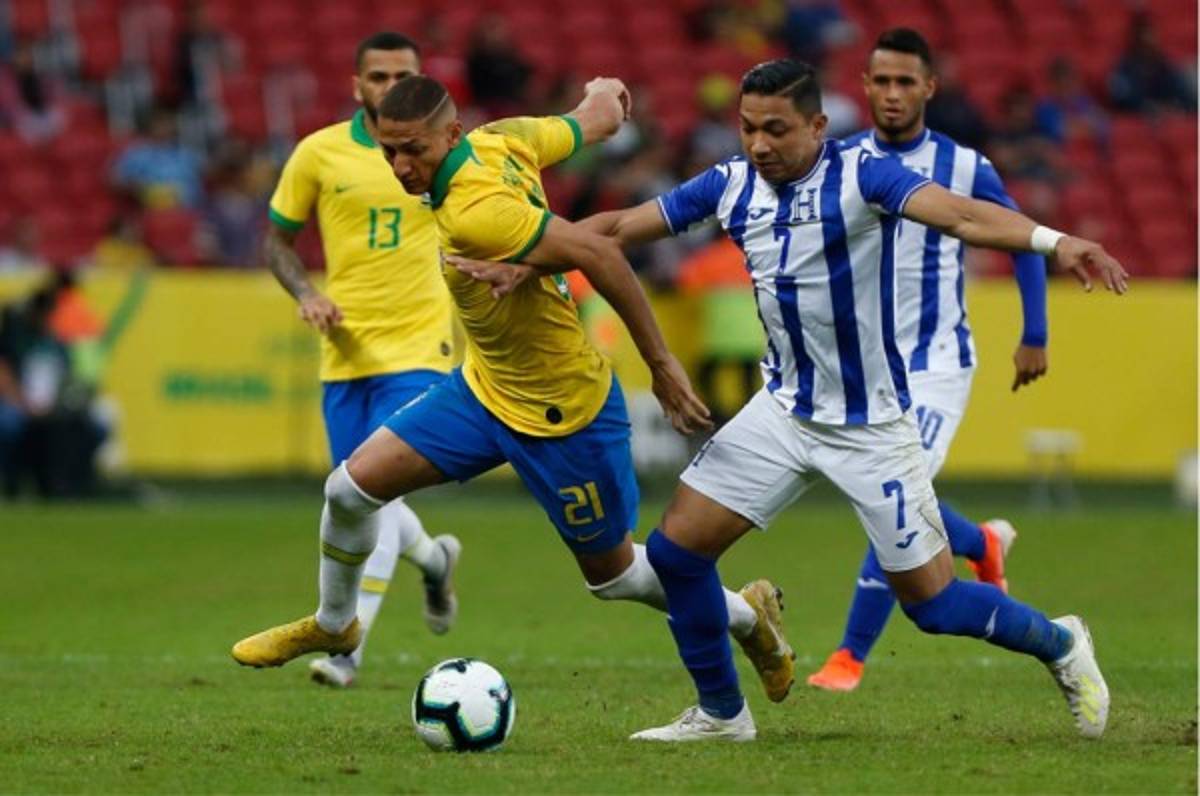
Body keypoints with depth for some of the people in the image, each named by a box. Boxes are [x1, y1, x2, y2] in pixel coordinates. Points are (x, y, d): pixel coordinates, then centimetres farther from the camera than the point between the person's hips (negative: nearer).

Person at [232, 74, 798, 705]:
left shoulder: (474, 212, -33)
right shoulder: (499, 140, -9)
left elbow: (595, 254, -36)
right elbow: (596, 122, 4)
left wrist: (660, 363, -30)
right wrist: (604, 96, 29)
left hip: (560, 414, -8)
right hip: (484, 387, 8)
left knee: (610, 572, 10)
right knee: (353, 485, 1)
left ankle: (748, 617, 36)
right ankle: (333, 625, 27)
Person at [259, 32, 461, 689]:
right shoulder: (319, 153, -1)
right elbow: (277, 239, 8)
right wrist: (305, 294, -9)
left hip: (418, 347, -3)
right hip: (345, 351, 3)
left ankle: (349, 644, -17)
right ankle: (433, 558, 44)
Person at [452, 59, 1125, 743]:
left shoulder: (860, 175, -19)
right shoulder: (730, 186, -2)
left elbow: (957, 214, -35)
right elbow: (619, 226, 5)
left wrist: (1051, 240, -52)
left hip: (871, 425, -5)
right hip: (785, 410, 6)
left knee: (933, 601, -2)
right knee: (677, 547, 0)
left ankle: (1061, 647, 27)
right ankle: (721, 714, 19)